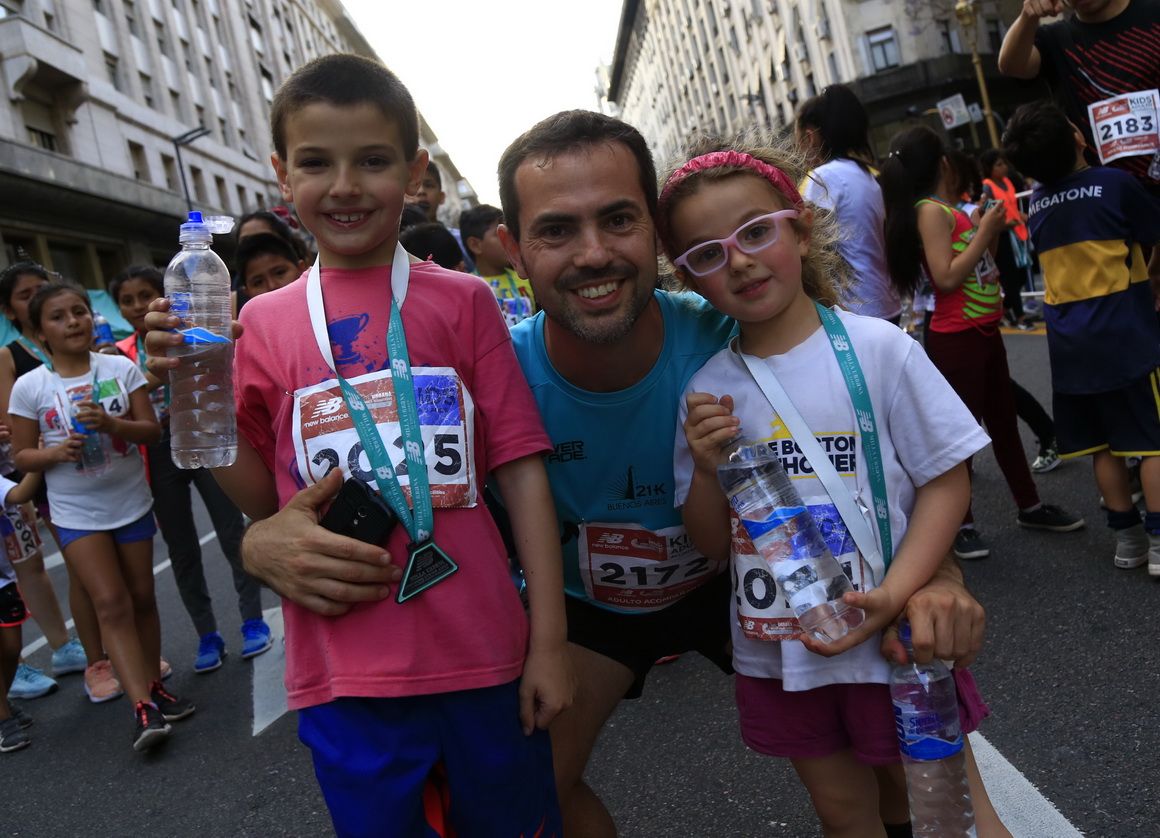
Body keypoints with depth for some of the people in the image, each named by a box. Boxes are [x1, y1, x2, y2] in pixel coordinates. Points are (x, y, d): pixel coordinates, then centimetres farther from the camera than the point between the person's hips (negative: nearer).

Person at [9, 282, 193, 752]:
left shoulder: (121, 369, -4)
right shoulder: (29, 387, -6)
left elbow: (152, 431, -4)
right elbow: (21, 456, 0)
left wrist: (111, 423, -22)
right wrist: (56, 452, -20)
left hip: (131, 501, 2)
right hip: (77, 513, -2)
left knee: (142, 598, 11)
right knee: (112, 603, -9)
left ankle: (153, 686, 26)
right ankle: (143, 708, -9)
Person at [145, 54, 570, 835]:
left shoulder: (463, 301, -1)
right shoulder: (265, 322, 4)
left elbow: (522, 469, -2)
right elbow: (263, 494, 8)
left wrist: (549, 642, -5)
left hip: (483, 656, -1)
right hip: (345, 672, 1)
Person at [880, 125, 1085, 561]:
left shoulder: (951, 211, 13)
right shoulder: (931, 210, -14)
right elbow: (946, 277, -22)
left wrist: (991, 228, 12)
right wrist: (984, 231, -16)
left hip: (984, 331, 9)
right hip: (956, 340, -9)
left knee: (1004, 421, 18)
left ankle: (1030, 506, 31)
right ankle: (960, 525, 6)